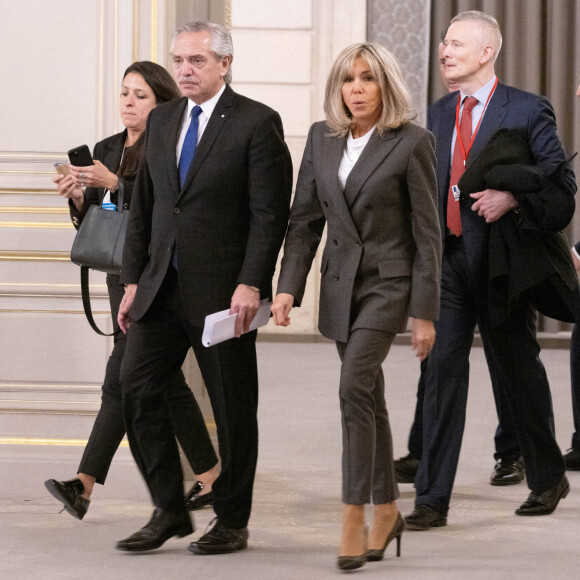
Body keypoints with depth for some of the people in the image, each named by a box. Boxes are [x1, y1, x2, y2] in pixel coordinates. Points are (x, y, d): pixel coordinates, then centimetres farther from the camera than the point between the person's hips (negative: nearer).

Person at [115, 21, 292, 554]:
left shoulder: (257, 123, -6)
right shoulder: (162, 121, 13)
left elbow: (270, 214, -11)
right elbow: (144, 209, 16)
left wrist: (250, 285, -18)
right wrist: (133, 281, 9)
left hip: (223, 291, -6)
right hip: (162, 288, 6)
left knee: (233, 408, 3)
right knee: (137, 390, -3)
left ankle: (232, 522, 14)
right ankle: (170, 511, 8)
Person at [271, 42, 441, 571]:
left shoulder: (412, 143, -9)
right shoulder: (322, 138, 6)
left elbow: (427, 233, -8)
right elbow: (305, 220, 7)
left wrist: (424, 313, -10)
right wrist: (289, 287, -4)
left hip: (389, 281, -6)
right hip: (340, 282, 6)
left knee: (354, 386, -20)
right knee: (368, 399, 13)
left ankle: (354, 516, -17)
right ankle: (387, 511, 25)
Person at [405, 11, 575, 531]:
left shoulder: (527, 111, -5)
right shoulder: (439, 113, 13)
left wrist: (512, 198, -20)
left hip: (502, 260, -4)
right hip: (448, 261, 4)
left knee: (520, 371, 10)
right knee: (443, 370, -4)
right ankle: (432, 499, -5)